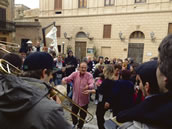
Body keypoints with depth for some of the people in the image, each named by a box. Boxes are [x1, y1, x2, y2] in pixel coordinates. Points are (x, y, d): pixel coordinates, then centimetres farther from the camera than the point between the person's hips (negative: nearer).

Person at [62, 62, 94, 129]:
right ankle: (74, 123, 55)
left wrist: (88, 87, -50)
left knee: (83, 115, 17)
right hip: (75, 99, 2)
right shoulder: (75, 74, -8)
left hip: (84, 99, -1)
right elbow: (68, 78, -19)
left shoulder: (89, 75, -14)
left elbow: (92, 84, -27)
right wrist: (64, 80, -42)